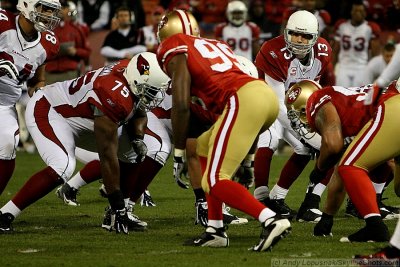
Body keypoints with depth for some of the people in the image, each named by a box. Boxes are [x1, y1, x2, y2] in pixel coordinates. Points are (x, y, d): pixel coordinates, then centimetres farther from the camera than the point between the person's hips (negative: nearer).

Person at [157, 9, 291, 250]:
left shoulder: (176, 51, 9)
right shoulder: (215, 45, 32)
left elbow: (181, 105, -2)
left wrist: (178, 151, 9)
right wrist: (247, 156, 39)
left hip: (243, 102, -8)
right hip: (265, 93, 8)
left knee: (215, 181, -5)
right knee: (206, 148, 25)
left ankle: (271, 220, -22)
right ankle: (216, 230, 21)